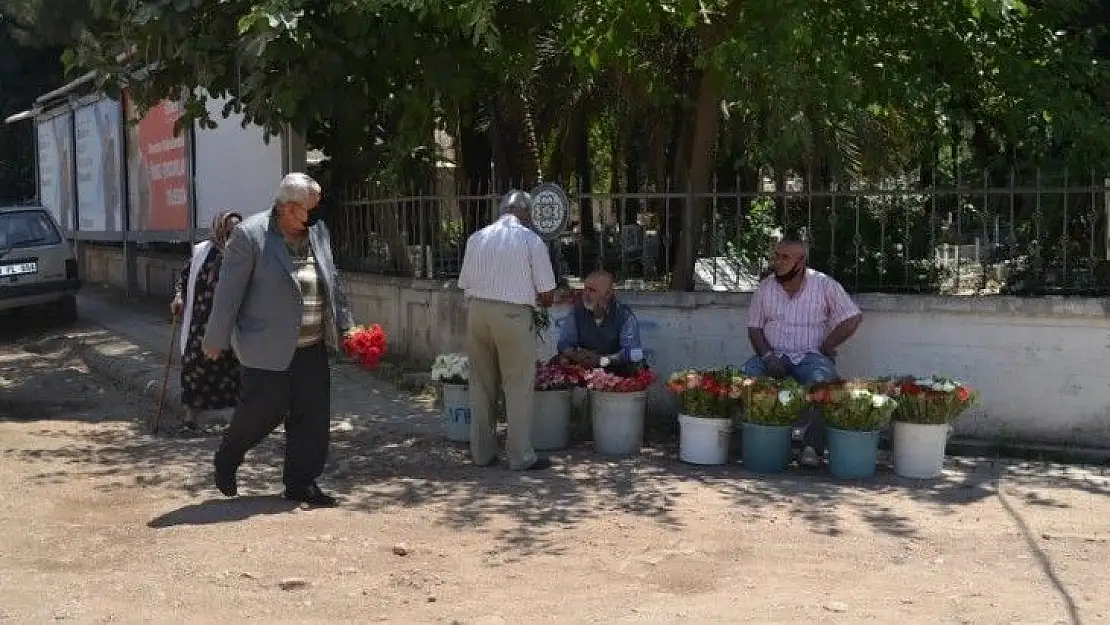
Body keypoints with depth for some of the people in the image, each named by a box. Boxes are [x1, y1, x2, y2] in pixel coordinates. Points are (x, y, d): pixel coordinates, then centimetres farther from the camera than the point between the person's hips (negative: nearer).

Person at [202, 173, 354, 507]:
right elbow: (229, 291, -9)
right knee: (263, 411, 1)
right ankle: (226, 460, 29)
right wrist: (217, 339, -6)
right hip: (267, 348, -6)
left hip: (312, 348, 6)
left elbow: (332, 282, 17)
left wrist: (345, 325, 15)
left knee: (312, 416, 5)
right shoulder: (249, 235, -12)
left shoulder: (318, 231, 8)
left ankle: (301, 482, 18)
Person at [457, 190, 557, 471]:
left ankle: (481, 452, 19)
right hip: (514, 314, -4)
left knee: (481, 384, 12)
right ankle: (520, 456, 6)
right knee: (518, 386, 3)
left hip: (476, 310, 4)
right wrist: (540, 300, 20)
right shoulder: (531, 240, -2)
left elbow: (464, 284, 10)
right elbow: (547, 295, -1)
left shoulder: (476, 238, 8)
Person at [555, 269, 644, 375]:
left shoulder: (625, 315, -11)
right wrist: (574, 355, -25)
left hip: (615, 370, -3)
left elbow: (634, 353, -19)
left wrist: (603, 360, -30)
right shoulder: (577, 311, -1)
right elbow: (564, 343, -1)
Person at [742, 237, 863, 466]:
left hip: (810, 355, -3)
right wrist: (767, 355, -9)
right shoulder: (765, 287, 8)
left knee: (821, 380, -36)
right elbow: (754, 327, 10)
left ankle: (812, 446, -26)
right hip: (773, 355, 3)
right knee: (746, 375, -27)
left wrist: (823, 349, -5)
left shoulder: (824, 285, -1)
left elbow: (853, 318, -3)